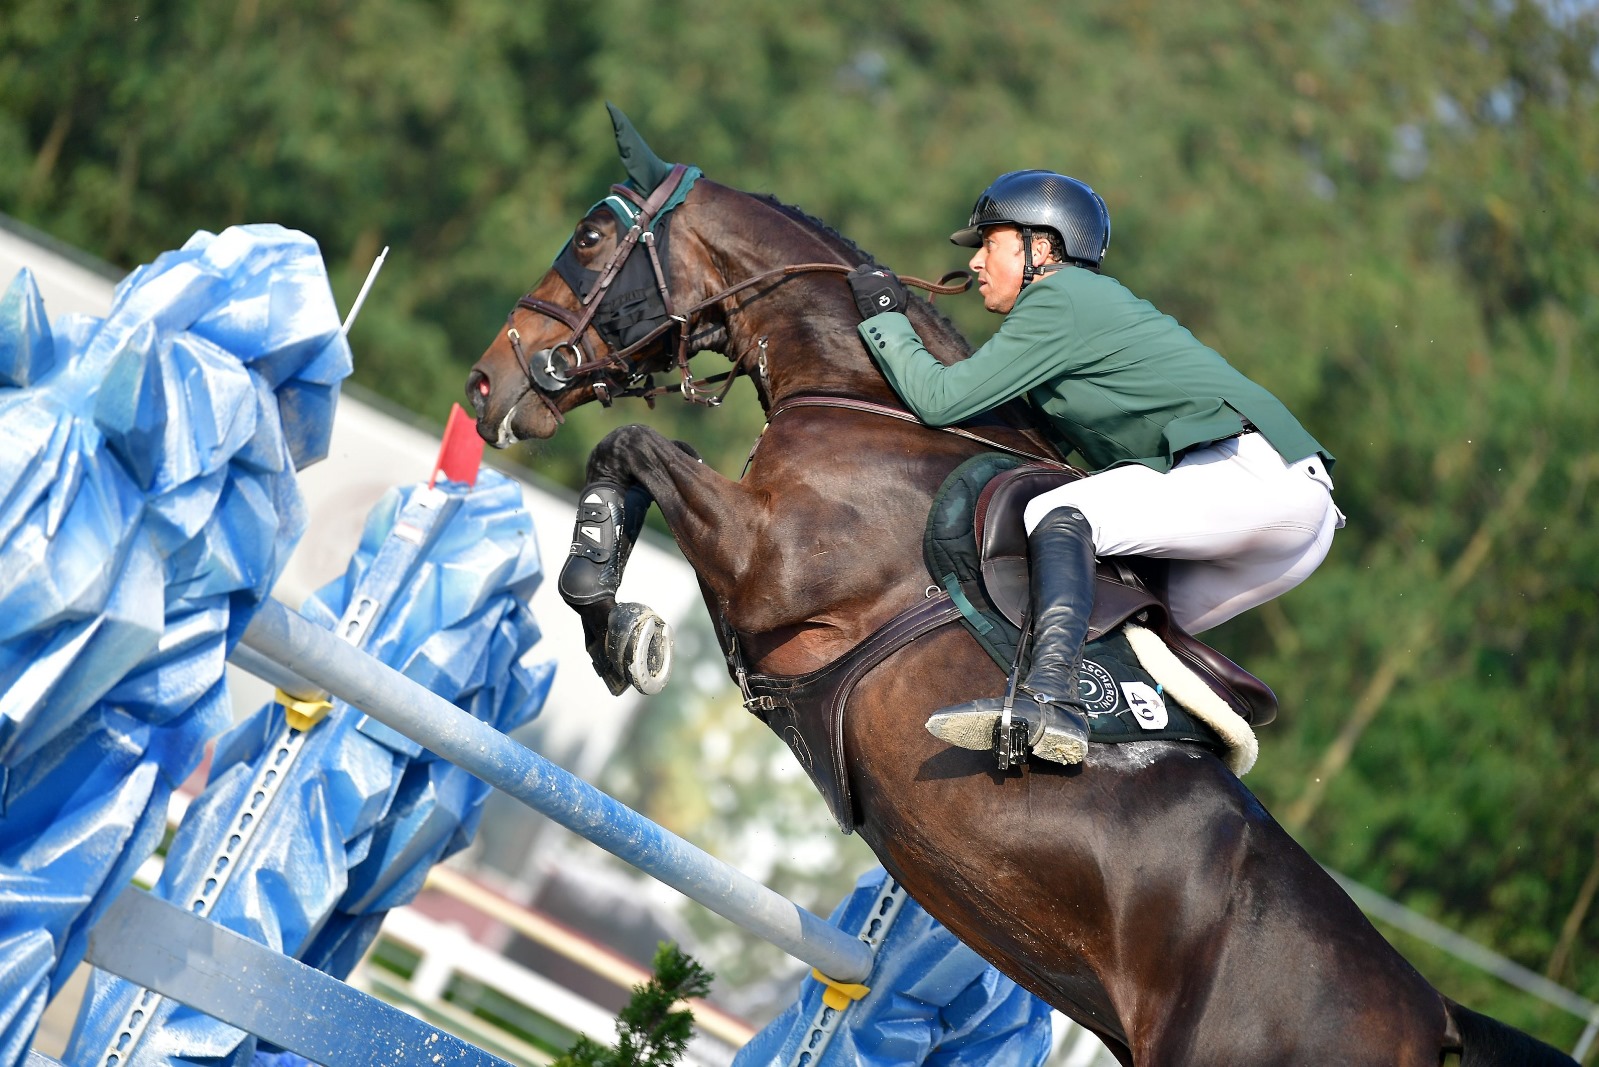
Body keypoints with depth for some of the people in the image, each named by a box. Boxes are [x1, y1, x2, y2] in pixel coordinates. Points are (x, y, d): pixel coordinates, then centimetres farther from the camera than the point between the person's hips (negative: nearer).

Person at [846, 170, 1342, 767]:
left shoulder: (1057, 300, -3)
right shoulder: (1094, 301, 27)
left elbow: (940, 400, -7)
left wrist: (882, 316, 7)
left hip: (1256, 471, -10)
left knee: (1058, 515, -24)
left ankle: (1052, 702, -42)